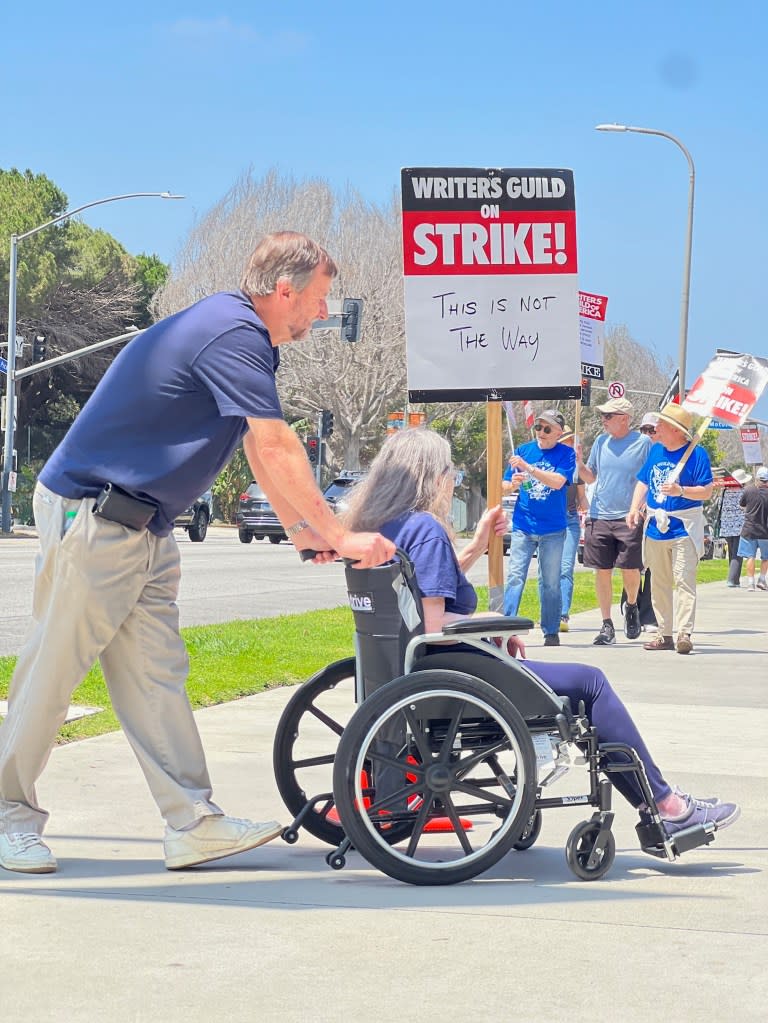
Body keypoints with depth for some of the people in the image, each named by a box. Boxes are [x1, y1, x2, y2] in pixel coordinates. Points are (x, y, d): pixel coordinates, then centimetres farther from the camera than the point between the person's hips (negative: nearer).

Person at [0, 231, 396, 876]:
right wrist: (339, 535, -16)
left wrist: (302, 529, 16)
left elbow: (263, 449, 20)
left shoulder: (240, 334, 13)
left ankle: (193, 823, 4)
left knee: (155, 675, 6)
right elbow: (276, 448, -22)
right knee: (54, 667, -2)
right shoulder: (234, 335, -19)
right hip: (91, 514, -10)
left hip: (142, 527, 10)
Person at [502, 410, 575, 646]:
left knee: (551, 582, 6)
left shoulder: (565, 454, -2)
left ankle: (551, 632, 13)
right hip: (522, 527, 1)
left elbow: (558, 482, -19)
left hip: (553, 530, -1)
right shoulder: (524, 450, 6)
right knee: (515, 577, -7)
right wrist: (513, 485, -15)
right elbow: (504, 486, 8)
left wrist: (528, 468, -27)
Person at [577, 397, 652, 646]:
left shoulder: (643, 443, -3)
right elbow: (590, 477, 18)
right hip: (599, 516, 4)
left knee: (630, 569, -4)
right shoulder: (601, 442, 11)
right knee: (602, 571, 2)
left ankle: (631, 607, 27)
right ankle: (607, 625, 10)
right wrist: (579, 463, -1)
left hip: (629, 518, -4)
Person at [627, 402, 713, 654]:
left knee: (684, 580, -13)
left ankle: (684, 633, -17)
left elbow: (707, 491, -10)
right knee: (659, 583, 8)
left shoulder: (696, 454, -7)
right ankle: (665, 634, 14)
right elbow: (643, 482, 17)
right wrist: (635, 508, 2)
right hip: (656, 527, 7)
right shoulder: (655, 450, 11)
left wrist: (681, 491, -27)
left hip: (684, 528, -6)